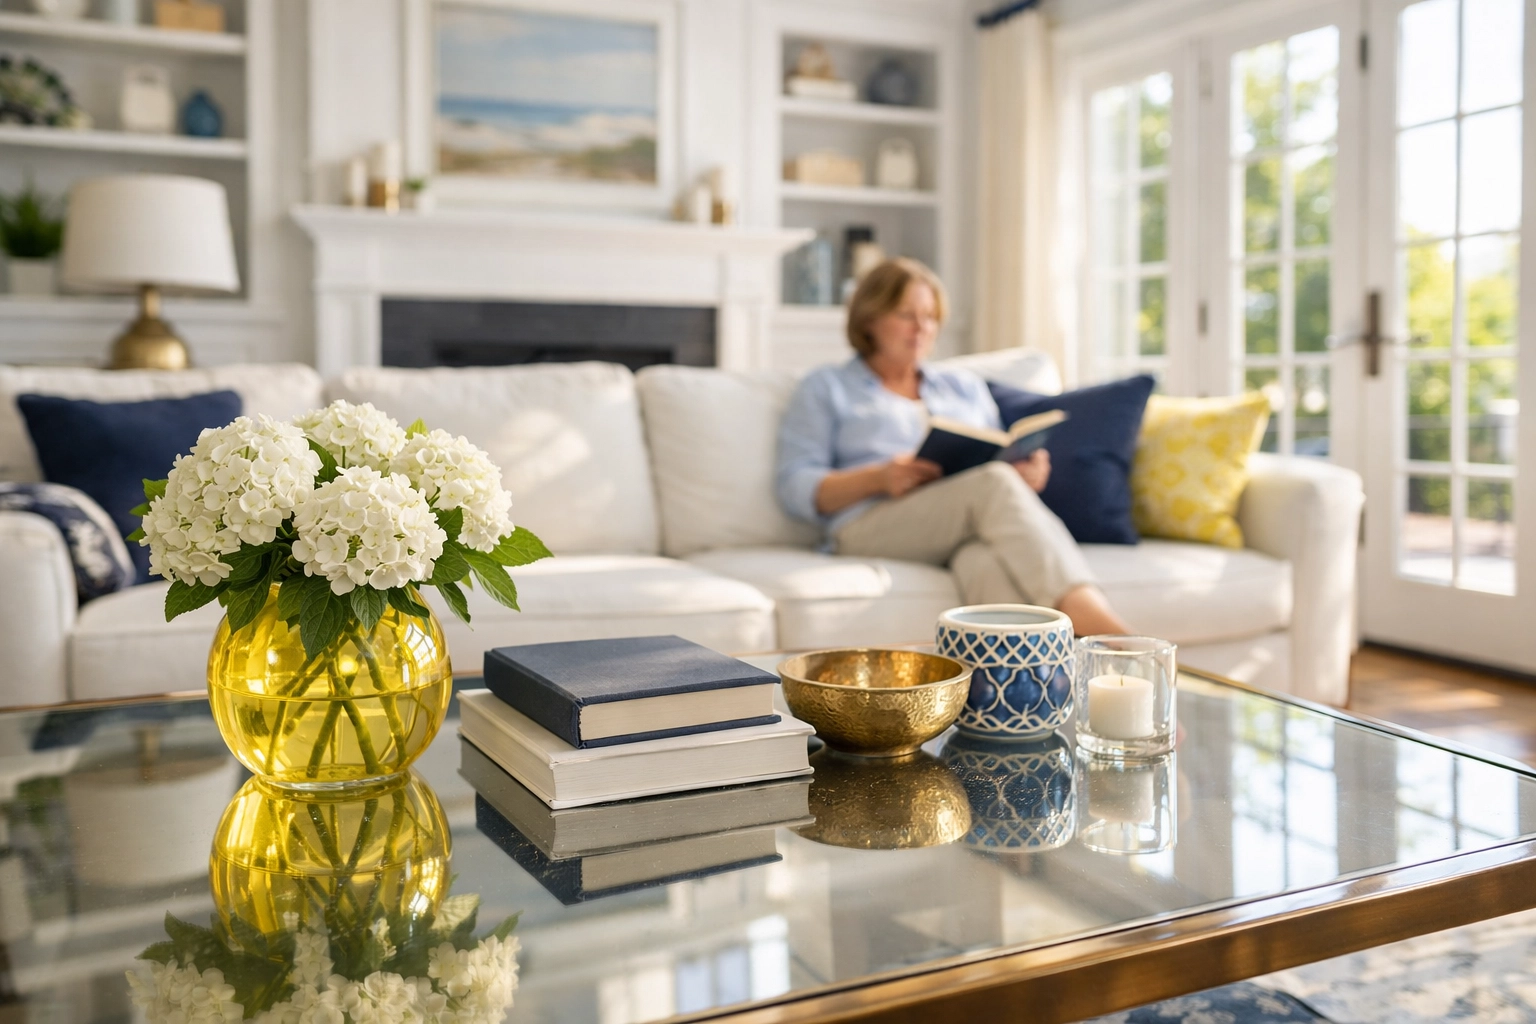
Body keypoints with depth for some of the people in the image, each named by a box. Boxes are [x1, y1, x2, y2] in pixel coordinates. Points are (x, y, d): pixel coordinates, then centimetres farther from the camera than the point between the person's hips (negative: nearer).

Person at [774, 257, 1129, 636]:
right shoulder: (825, 388, 18)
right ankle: (1110, 634, -52)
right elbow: (795, 488, 6)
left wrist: (1028, 470, 0)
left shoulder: (963, 385, 32)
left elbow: (999, 457, 27)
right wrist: (878, 479, -12)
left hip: (971, 525, 4)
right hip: (873, 526, -4)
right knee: (994, 485, -35)